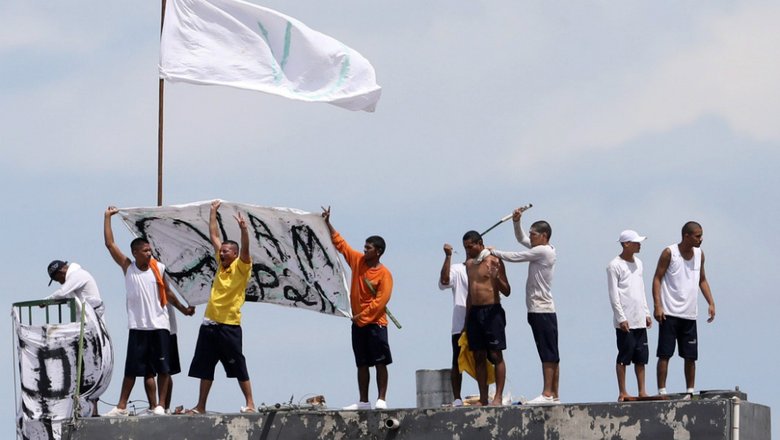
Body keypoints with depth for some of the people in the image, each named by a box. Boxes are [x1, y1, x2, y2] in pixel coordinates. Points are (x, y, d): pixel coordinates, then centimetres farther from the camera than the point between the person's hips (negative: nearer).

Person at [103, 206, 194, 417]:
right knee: (131, 369, 2)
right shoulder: (127, 267, 1)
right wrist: (107, 217, -1)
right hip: (138, 326, -1)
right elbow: (110, 244, -2)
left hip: (160, 326, 1)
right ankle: (121, 406, 7)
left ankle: (160, 405, 7)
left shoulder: (158, 268, 3)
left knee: (163, 368, 1)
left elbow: (167, 293, 14)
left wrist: (183, 309, 18)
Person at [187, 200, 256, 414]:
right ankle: (200, 406, 12)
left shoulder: (241, 268, -4)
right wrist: (213, 212, 19)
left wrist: (243, 228, -35)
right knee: (204, 367, 7)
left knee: (238, 367, -2)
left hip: (229, 326, -7)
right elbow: (214, 236, 18)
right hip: (210, 324, 7)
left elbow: (245, 249, -21)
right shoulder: (221, 264, 13)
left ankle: (250, 404, 3)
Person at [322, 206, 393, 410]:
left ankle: (382, 400, -7)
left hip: (375, 323, -7)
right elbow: (340, 243, 14)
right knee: (362, 363, 8)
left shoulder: (384, 274, -10)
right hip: (358, 323, 7)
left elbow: (380, 301, -16)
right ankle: (363, 401, 10)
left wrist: (362, 316, -15)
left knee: (380, 362, -6)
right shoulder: (358, 261, 7)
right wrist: (328, 224, 10)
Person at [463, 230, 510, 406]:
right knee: (479, 357, 4)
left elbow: (507, 292, -6)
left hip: (492, 311, -7)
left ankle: (498, 397, -8)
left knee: (496, 355, -7)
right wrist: (467, 318, 20)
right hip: (474, 312, 7)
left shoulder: (494, 261, -4)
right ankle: (483, 398, 6)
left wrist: (496, 278, -24)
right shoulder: (470, 264, 16)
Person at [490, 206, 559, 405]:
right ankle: (554, 395, 8)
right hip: (540, 309, 10)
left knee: (548, 355, -11)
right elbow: (521, 238, 29)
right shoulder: (543, 249, 16)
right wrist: (516, 221, 13)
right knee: (550, 355, 8)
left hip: (542, 310, -10)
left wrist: (493, 252, 1)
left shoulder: (542, 251, -12)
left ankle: (547, 394, -14)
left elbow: (515, 257, -11)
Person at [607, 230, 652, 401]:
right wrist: (621, 318, -15)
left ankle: (642, 391, 9)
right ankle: (622, 392, 1)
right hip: (625, 322, -7)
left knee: (641, 357, 6)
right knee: (624, 357, -3)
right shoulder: (615, 265, -7)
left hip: (639, 321, 7)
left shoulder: (638, 263, 15)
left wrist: (646, 313, 16)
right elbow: (613, 295, -10)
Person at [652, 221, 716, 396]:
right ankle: (662, 391, -4)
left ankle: (690, 391, 14)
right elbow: (657, 278, -6)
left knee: (691, 356, 7)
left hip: (690, 314, 6)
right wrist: (657, 306, -15)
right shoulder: (669, 253, -6)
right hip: (669, 313, -6)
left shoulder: (699, 254, 11)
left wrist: (711, 303, 10)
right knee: (665, 354, -6)